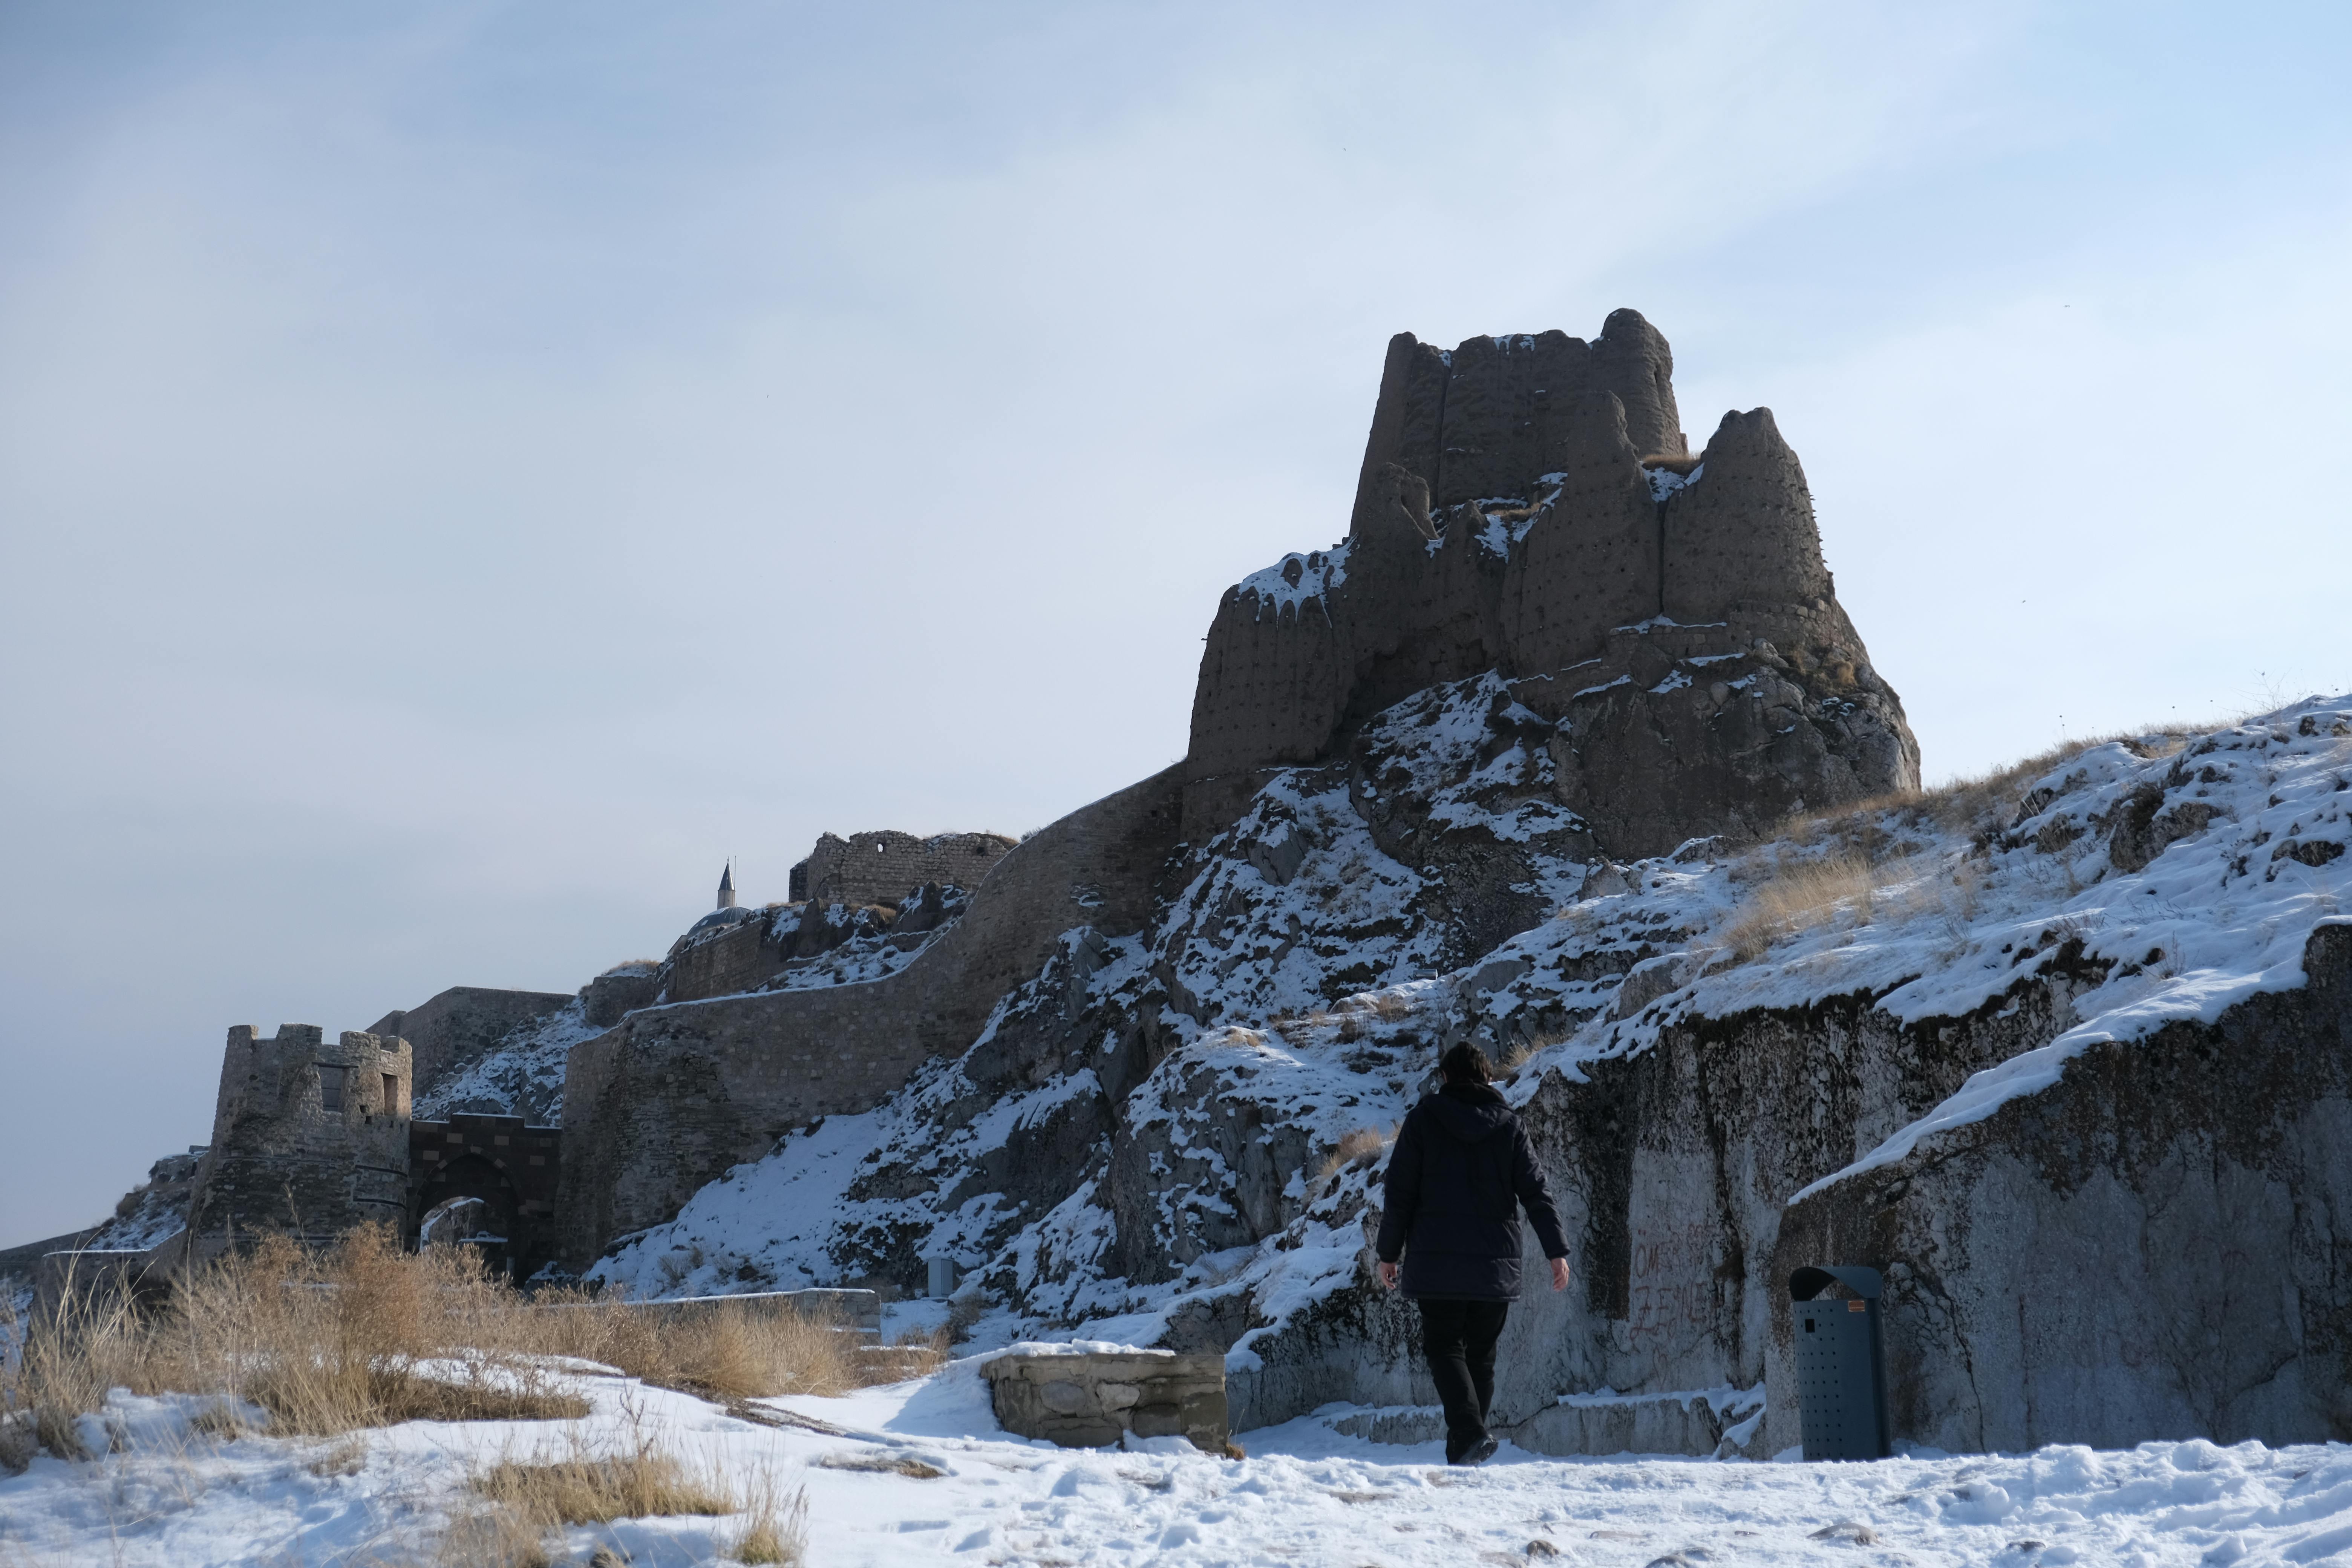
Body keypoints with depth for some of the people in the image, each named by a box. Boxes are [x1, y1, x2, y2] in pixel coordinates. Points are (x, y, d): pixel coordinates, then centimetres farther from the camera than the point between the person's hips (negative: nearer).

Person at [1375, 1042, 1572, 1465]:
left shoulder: (1424, 1118, 1)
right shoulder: (1508, 1125, 6)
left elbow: (1400, 1191, -1)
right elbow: (1536, 1191, 1)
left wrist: (1389, 1252, 6)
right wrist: (1557, 1251, 1)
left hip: (1437, 1259, -2)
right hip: (1496, 1263, 2)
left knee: (1443, 1345, 2)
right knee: (1481, 1352, 12)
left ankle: (1470, 1430, -19)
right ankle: (1464, 1446, 12)